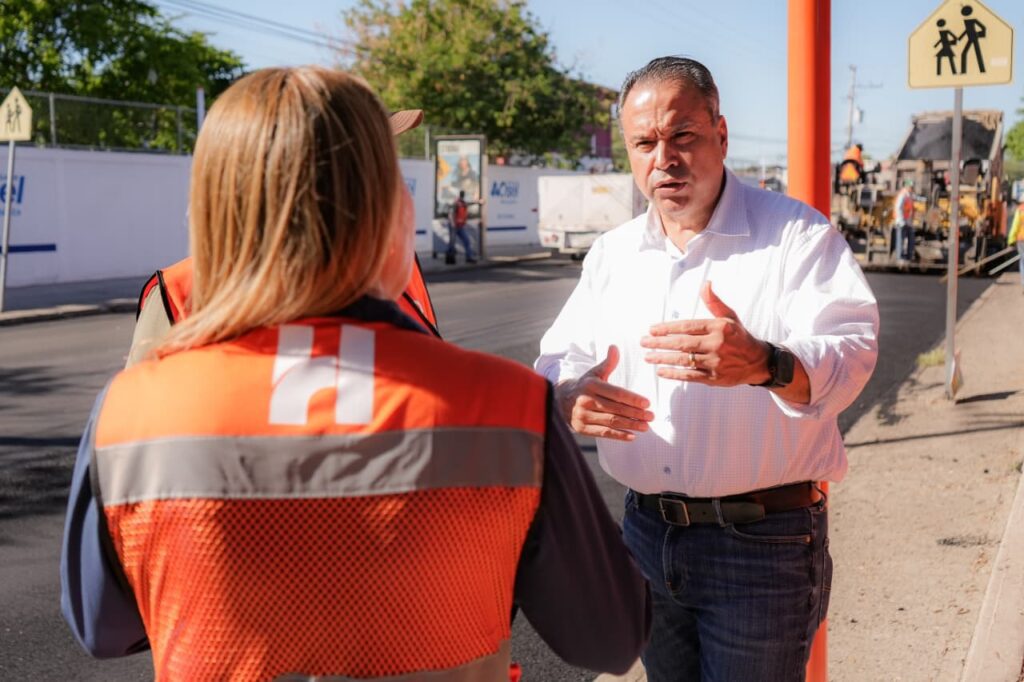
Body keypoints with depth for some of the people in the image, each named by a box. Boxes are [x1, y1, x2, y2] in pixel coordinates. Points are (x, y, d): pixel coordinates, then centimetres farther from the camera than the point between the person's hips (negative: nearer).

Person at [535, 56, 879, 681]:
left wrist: (764, 364, -43)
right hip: (647, 530, 5)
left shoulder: (798, 236, -8)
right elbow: (559, 361, 7)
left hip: (763, 541, -5)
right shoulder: (612, 254, 9)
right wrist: (569, 400, -19)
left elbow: (851, 351, -21)